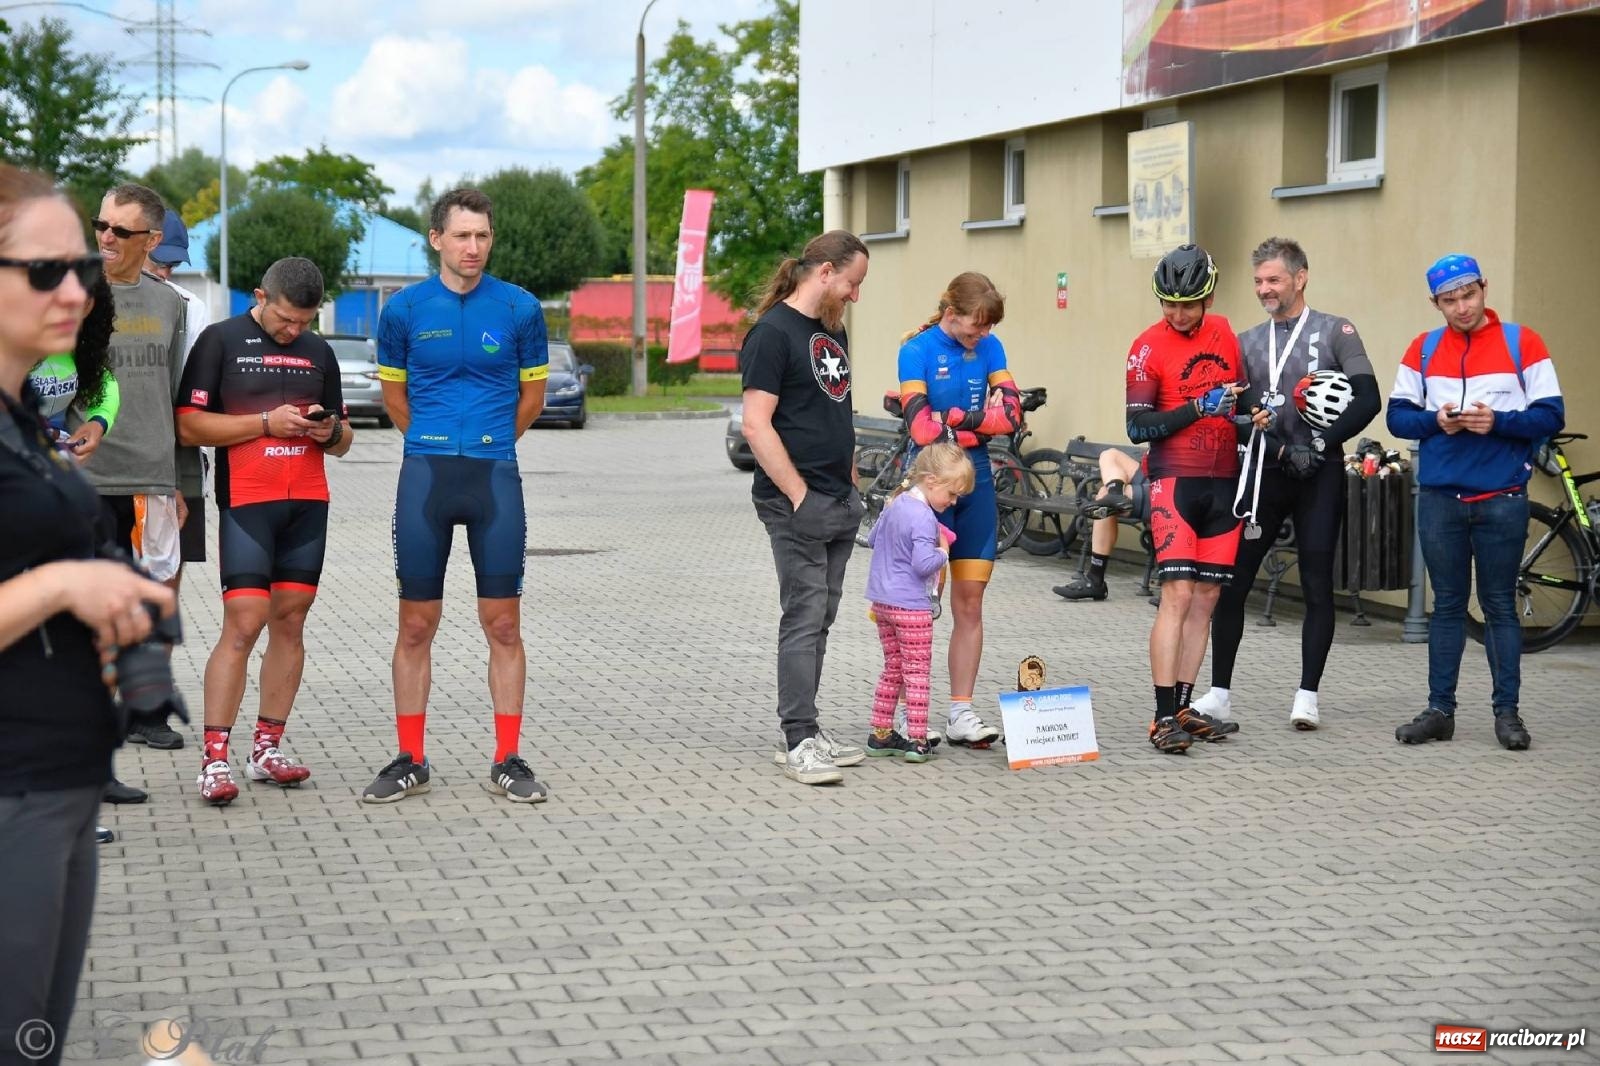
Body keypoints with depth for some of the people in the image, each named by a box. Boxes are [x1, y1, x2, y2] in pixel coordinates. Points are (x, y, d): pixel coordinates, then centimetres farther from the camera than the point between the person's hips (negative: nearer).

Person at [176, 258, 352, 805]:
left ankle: (267, 749, 11)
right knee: (243, 624, -12)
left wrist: (328, 431, -2)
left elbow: (344, 438, 22)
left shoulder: (318, 352, 16)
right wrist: (267, 422, -13)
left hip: (308, 503, 5)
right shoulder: (221, 340, 1)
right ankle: (214, 758, -11)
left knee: (290, 622, 5)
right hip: (246, 501, -5)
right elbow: (189, 425, -7)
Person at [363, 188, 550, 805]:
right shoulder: (404, 309, 3)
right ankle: (411, 761, 12)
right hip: (425, 475, 0)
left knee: (503, 624, 2)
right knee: (416, 625, 3)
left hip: (496, 475, 0)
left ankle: (507, 761, 10)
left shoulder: (519, 308, 1)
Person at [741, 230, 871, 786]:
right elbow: (756, 425, -17)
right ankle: (799, 742, -5)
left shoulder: (833, 332, 16)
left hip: (841, 503, 9)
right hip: (798, 505, -9)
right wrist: (799, 495, -17)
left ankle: (806, 730, 17)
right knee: (804, 619, -8)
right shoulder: (773, 333, -11)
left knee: (820, 620, 11)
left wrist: (851, 480, 16)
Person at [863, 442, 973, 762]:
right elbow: (924, 564, -27)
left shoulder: (895, 503, 8)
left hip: (881, 600, 8)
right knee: (916, 672, 0)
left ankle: (880, 734, 18)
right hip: (910, 605, -8)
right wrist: (943, 551, -10)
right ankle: (916, 740, 0)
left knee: (892, 669, 16)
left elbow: (872, 539, 22)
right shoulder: (924, 518, -20)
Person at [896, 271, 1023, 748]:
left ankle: (961, 712, 10)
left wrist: (954, 418, -12)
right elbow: (922, 428, -17)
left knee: (970, 602, 5)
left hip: (976, 484, 5)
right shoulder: (918, 350, -8)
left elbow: (1010, 413, -4)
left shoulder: (989, 348, 7)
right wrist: (979, 424, -8)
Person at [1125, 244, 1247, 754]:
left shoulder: (1225, 333, 10)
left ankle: (1183, 708, 13)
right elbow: (1138, 426, -12)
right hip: (1176, 482, -6)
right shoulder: (1149, 347, -7)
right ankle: (1164, 717, -13)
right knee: (1177, 596, -13)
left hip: (1223, 483, 6)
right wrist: (1198, 407, -20)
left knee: (1206, 599, 7)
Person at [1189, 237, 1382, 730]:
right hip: (1264, 473, 3)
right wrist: (1280, 449, -10)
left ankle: (1307, 696, 8)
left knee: (1317, 588, 1)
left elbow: (1367, 400, -7)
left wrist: (1320, 443, -15)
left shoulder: (1335, 332, 1)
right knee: (1231, 583, -1)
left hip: (1319, 475, -3)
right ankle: (1219, 693, 6)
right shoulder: (1247, 342, 12)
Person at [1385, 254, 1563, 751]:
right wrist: (1436, 422, -11)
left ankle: (1507, 711, 9)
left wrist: (1496, 422, -18)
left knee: (1500, 606, 3)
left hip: (1501, 500, -2)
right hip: (1439, 499, 2)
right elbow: (1397, 415, 8)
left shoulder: (1522, 344, 0)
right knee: (1447, 606, 8)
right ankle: (1440, 710, 12)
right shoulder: (1423, 350, 8)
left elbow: (1551, 415, -3)